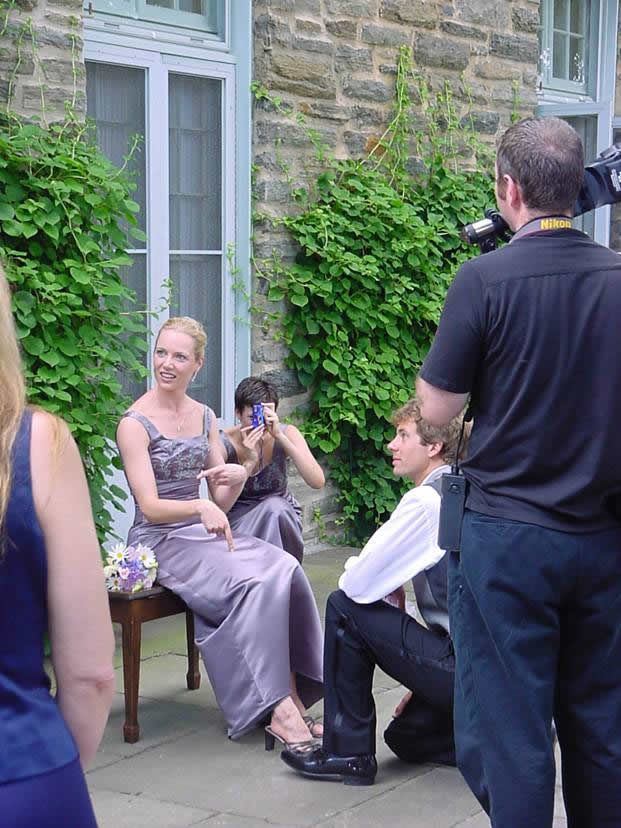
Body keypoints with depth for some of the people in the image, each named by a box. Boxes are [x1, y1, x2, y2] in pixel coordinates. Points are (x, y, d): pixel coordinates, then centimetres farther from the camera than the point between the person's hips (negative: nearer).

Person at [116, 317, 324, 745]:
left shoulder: (205, 417, 11)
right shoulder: (136, 423, -8)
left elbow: (221, 503, 12)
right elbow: (150, 506, -15)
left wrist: (238, 477, -11)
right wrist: (201, 507, -34)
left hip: (202, 534, 6)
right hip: (160, 541, -6)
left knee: (284, 569, -22)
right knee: (256, 582, -29)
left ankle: (291, 699, -22)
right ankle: (280, 706, -24)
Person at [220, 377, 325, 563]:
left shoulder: (286, 433, -13)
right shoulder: (225, 444, -17)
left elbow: (318, 482, -27)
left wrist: (281, 437, -33)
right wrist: (249, 462, -33)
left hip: (282, 515, 2)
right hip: (239, 519, -2)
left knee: (274, 507, -32)